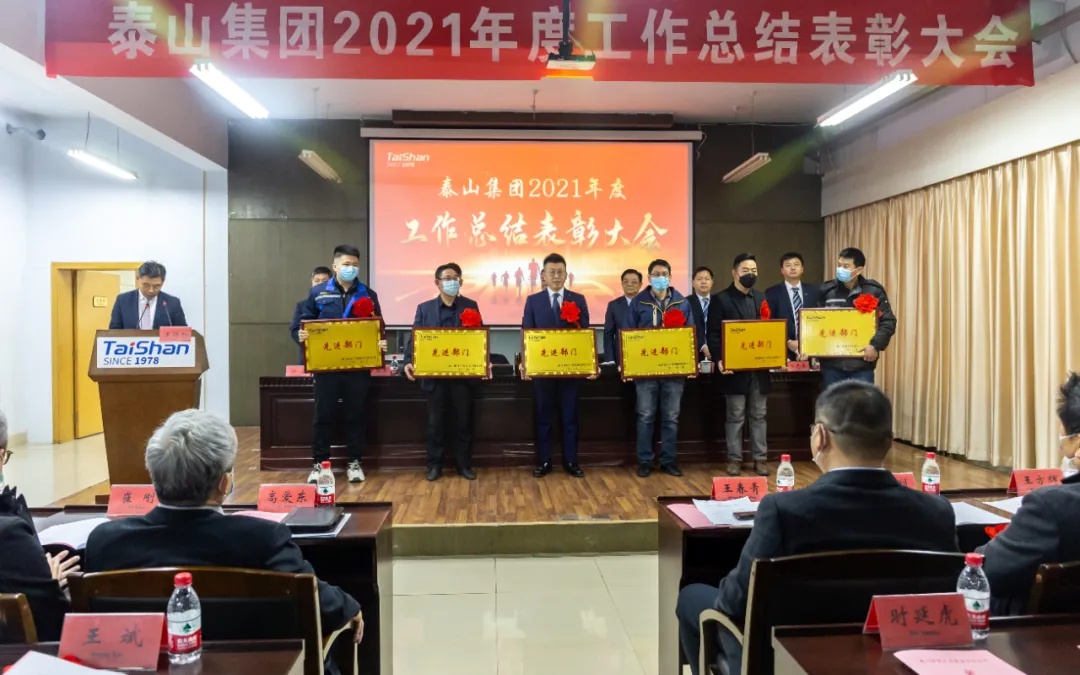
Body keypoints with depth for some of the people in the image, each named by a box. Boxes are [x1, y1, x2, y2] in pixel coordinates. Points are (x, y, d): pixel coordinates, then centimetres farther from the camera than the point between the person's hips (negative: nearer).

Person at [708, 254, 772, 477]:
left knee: (758, 416, 9)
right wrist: (719, 359, -19)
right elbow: (713, 334, -7)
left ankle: (760, 458, 17)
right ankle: (734, 459, 12)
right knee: (735, 417, 3)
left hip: (760, 368, 4)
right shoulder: (722, 299, -3)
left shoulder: (762, 298, 12)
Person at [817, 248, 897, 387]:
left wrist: (876, 345, -13)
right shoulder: (827, 290, 3)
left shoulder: (873, 291, -2)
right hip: (831, 362, 2)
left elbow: (888, 321, -1)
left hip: (862, 362, -1)